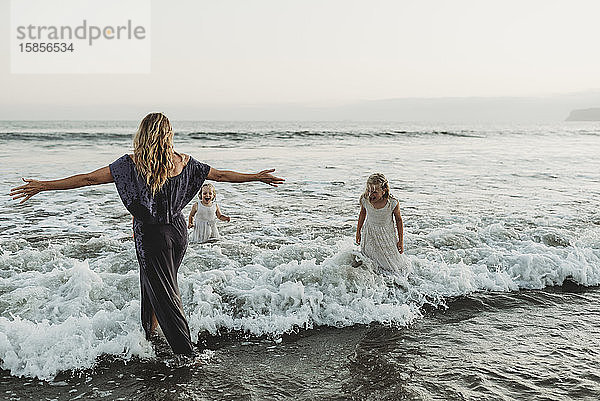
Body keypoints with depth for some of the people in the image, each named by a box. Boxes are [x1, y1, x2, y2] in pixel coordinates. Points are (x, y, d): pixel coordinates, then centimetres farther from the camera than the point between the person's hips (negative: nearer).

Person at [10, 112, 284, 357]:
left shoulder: (133, 163, -14)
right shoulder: (183, 161, -3)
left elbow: (89, 178, -15)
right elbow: (221, 175, 3)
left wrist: (43, 186, -8)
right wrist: (257, 177, 15)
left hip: (151, 235, -4)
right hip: (178, 231, 5)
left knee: (164, 293, 5)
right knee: (155, 283, 25)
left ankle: (187, 354, 7)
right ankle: (150, 332, 43)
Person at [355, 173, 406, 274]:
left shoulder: (392, 203, -25)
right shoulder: (364, 199, -19)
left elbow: (398, 220, -9)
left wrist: (401, 241, -4)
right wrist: (358, 232, 12)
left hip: (387, 235, -1)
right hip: (370, 234, 2)